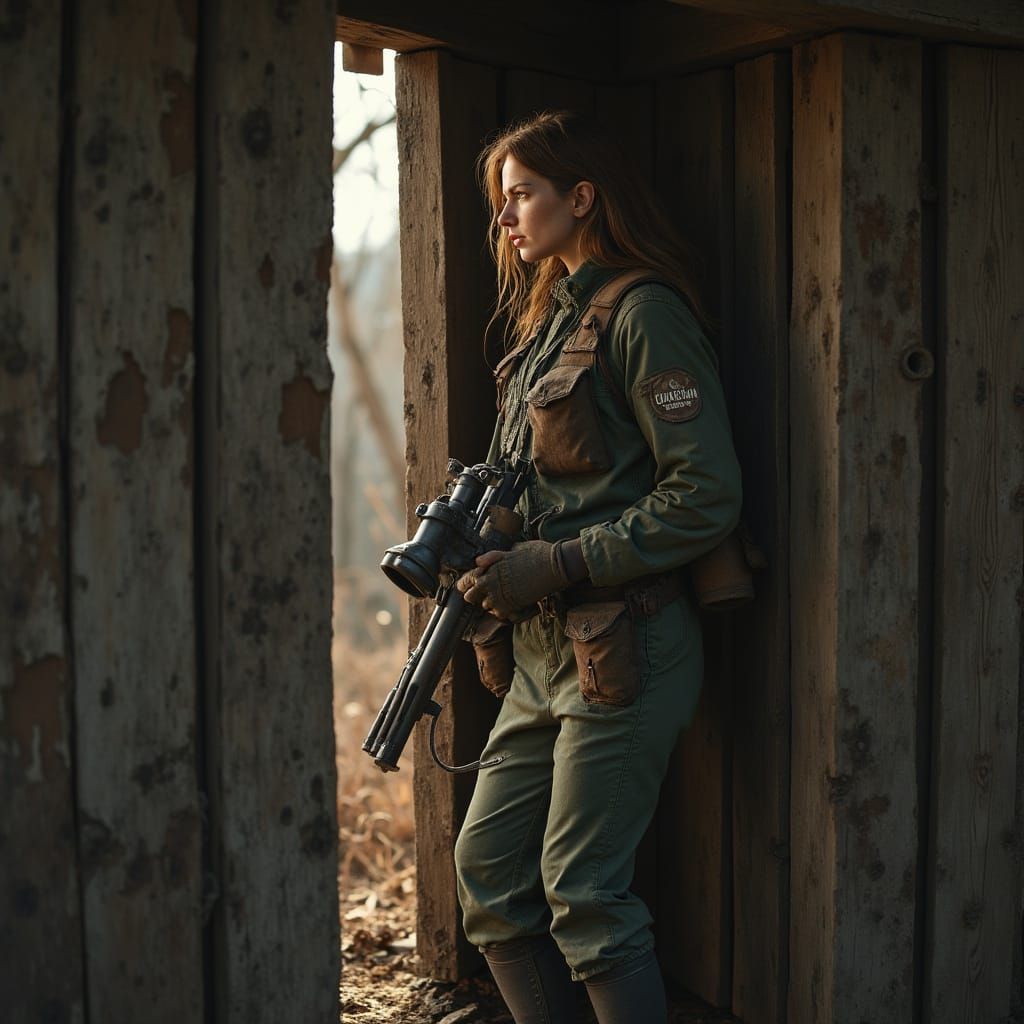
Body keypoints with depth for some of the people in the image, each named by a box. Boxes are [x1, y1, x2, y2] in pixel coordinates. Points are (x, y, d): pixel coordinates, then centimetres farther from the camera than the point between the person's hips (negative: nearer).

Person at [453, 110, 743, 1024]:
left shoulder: (642, 315, -12)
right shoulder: (550, 318, 16)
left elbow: (706, 496, -18)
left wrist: (561, 566, -18)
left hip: (624, 653, -9)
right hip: (545, 652, 9)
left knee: (582, 891, -4)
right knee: (487, 864, 11)